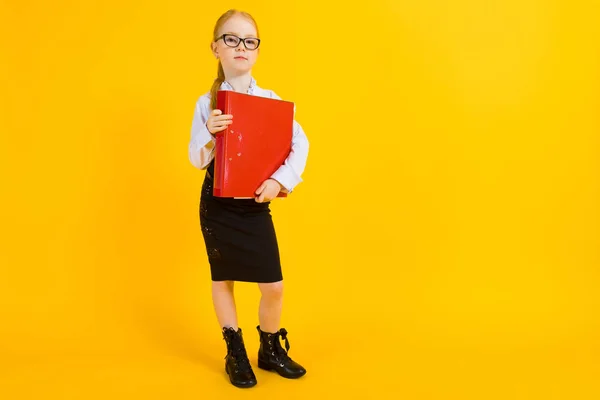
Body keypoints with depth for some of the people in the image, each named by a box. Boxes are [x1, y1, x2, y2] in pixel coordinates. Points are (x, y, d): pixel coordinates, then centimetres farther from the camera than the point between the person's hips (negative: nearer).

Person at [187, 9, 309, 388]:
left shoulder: (271, 100, -3)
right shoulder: (207, 103, -5)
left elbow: (301, 143, -6)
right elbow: (197, 160, -4)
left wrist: (280, 180, -17)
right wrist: (209, 133, -23)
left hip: (256, 205, 1)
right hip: (218, 204, 0)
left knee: (274, 286, 1)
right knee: (223, 280, 12)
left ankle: (271, 349, 27)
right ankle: (236, 354, 30)